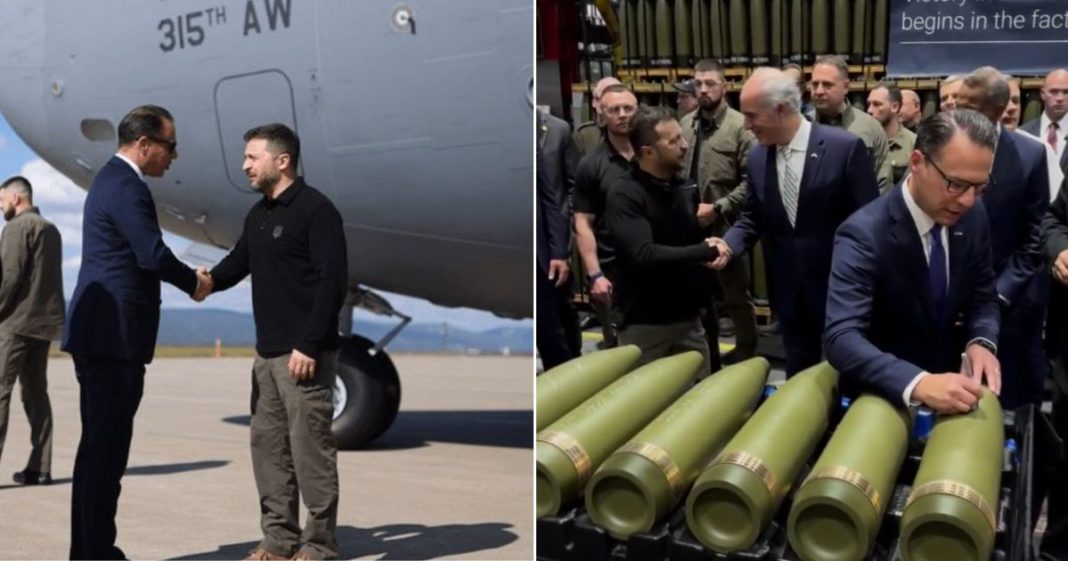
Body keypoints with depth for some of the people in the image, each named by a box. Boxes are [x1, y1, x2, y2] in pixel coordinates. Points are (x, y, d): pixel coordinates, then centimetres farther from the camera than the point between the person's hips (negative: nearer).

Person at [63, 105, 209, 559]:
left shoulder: (113, 179, 18)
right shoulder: (126, 187, -14)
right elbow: (153, 254, -20)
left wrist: (187, 277, 12)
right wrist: (193, 283, -3)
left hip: (99, 333, 11)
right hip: (115, 336, -11)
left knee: (99, 447, 14)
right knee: (106, 449, -6)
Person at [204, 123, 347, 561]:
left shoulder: (316, 209, -11)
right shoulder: (258, 214, 16)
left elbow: (333, 281, -17)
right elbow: (239, 261, 21)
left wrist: (309, 346, -20)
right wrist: (209, 280, 0)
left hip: (304, 353, -9)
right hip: (267, 353, 9)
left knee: (309, 448, -4)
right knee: (267, 445, 12)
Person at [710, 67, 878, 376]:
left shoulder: (846, 147, -15)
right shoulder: (756, 159, 1)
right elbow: (752, 218, 10)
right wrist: (728, 245, -11)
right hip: (790, 292, 5)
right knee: (798, 373, 16)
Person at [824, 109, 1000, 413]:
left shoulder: (973, 217, -4)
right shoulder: (863, 235, -22)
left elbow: (983, 297, 8)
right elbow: (841, 338, -31)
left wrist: (981, 342, -13)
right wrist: (919, 384, -43)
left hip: (946, 376, 4)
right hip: (882, 393, -3)